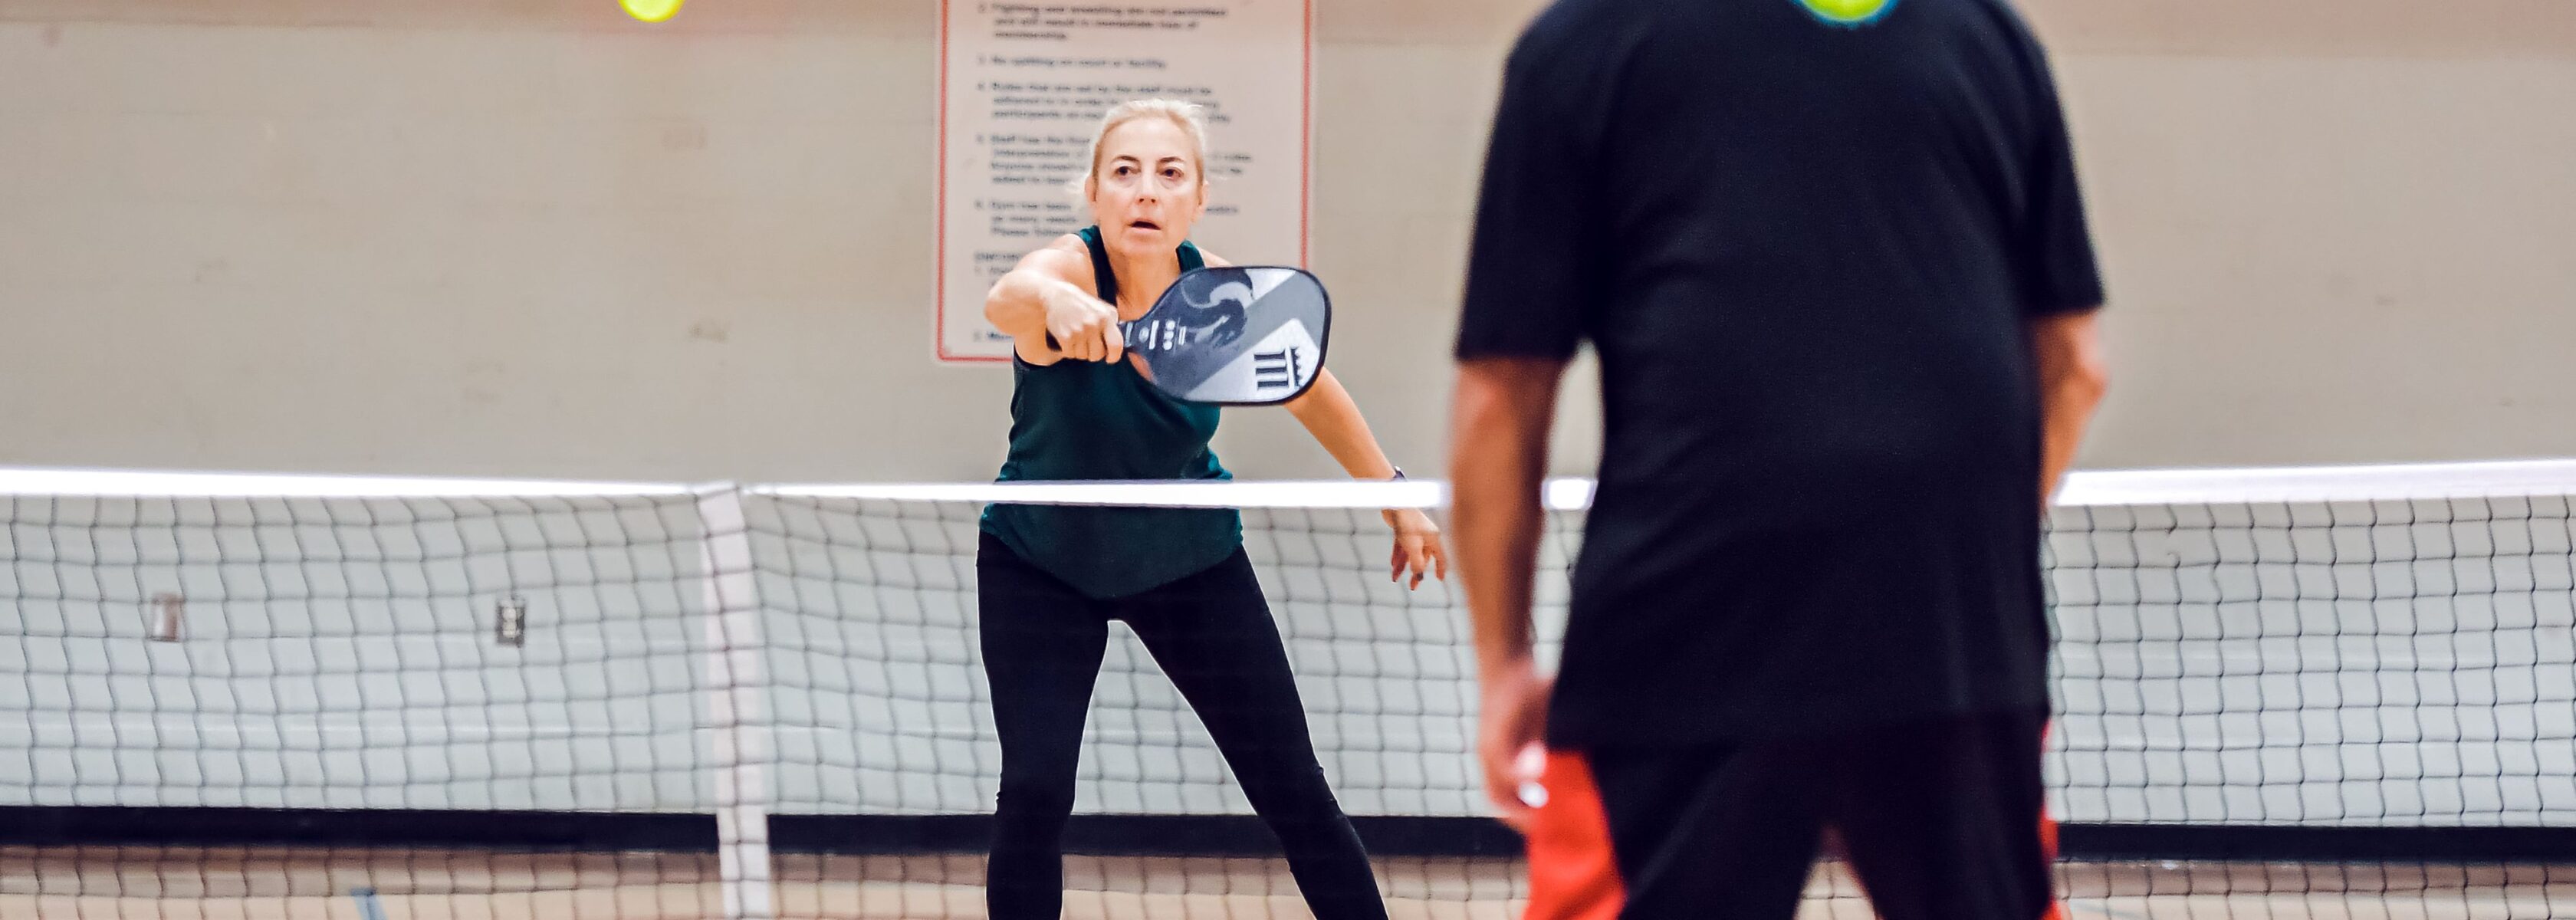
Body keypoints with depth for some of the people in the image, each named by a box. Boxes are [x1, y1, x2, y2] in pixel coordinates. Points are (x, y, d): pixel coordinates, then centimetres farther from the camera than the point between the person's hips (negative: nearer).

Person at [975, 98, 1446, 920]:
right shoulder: (1069, 269, -27)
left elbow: (1308, 389, 3)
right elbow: (1007, 298, -53)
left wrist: (1391, 491, 10)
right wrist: (1056, 305, -76)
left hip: (1192, 560, 2)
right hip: (1039, 565, -2)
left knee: (1293, 791, 1)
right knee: (1034, 791, -16)